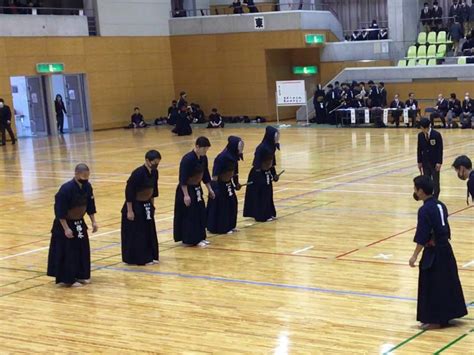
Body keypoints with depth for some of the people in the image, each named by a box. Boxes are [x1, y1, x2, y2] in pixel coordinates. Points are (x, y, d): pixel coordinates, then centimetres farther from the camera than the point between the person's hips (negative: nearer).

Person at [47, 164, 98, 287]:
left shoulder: (87, 187, -6)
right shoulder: (66, 189, -27)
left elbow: (90, 206, 7)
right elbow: (60, 212, -24)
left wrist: (93, 222, 4)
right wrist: (66, 228, -23)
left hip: (79, 222, 7)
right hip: (65, 224, -7)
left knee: (83, 249, 10)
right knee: (67, 252, -4)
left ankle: (80, 276, 23)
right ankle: (67, 279, 5)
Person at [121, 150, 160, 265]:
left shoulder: (154, 172, -1)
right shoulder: (138, 173, -25)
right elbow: (129, 192, -22)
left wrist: (152, 205, 17)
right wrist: (129, 211, -20)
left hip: (146, 205, 8)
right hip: (135, 206, -8)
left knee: (150, 232, 12)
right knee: (134, 234, -1)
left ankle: (150, 257, 22)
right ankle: (136, 259, 7)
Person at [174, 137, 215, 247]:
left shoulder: (203, 158, 2)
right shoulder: (187, 159, -23)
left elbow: (205, 175, 15)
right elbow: (183, 179, -23)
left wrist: (209, 189, 13)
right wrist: (186, 195, -24)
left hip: (197, 189, 9)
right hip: (187, 190, -9)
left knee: (201, 213, 12)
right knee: (189, 216, -4)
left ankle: (199, 238, 22)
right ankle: (190, 240, 4)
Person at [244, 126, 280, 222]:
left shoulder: (272, 146, 2)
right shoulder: (262, 148, -23)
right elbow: (256, 164, -23)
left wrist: (274, 173, 17)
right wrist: (258, 173, -23)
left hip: (267, 173, 9)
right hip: (260, 175, -9)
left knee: (268, 194, 16)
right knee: (261, 196, 0)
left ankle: (269, 214, 26)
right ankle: (262, 216, 9)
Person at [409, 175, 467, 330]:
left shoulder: (425, 210, -19)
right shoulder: (440, 205, 7)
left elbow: (422, 237, -20)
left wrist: (415, 256, -14)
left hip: (434, 253, -9)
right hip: (446, 249, 9)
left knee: (432, 286, 1)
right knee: (447, 282, 16)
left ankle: (434, 320, 7)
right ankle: (447, 314, 26)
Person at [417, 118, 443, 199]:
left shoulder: (437, 135, -13)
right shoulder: (420, 135, 0)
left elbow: (440, 149, -10)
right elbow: (419, 149, 7)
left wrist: (439, 162, -14)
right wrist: (419, 162, 7)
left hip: (435, 162, -3)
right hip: (425, 162, 3)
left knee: (435, 182, 4)